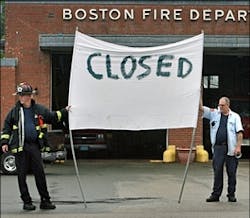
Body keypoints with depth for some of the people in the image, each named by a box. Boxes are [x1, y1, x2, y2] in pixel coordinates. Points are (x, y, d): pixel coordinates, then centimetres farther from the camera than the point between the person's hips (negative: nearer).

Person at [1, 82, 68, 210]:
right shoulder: (15, 111, 3)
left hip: (35, 146, 1)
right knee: (22, 175, 2)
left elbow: (53, 117, 18)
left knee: (40, 173, 3)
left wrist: (65, 112, 10)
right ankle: (27, 202, 12)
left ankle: (45, 201, 12)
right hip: (20, 147, -1)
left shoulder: (39, 110, 6)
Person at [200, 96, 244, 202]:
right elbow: (201, 108, 3)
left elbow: (239, 133, -1)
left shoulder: (235, 116, 5)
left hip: (231, 149, -2)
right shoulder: (214, 113, 11)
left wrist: (238, 146, -11)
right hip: (218, 147, 2)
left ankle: (231, 195, 13)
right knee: (217, 171, 1)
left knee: (231, 172, 3)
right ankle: (216, 194, 7)